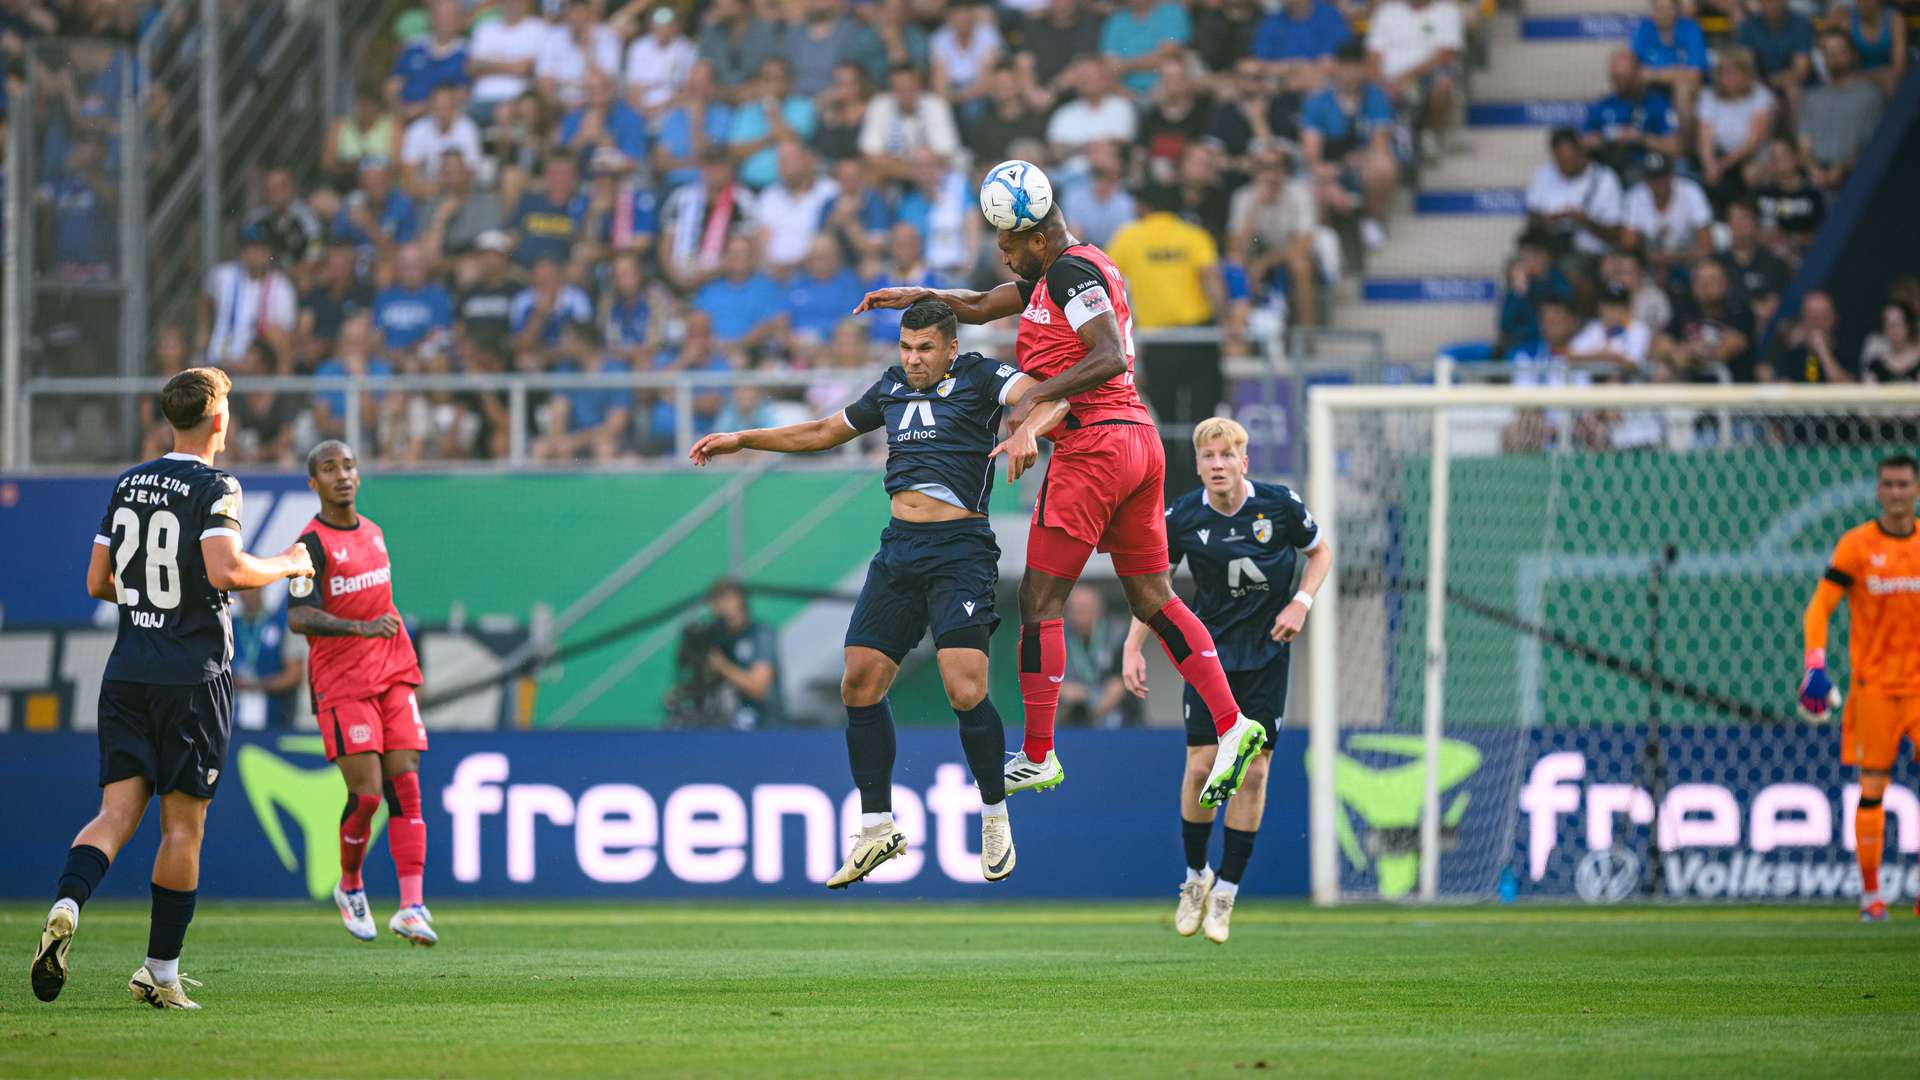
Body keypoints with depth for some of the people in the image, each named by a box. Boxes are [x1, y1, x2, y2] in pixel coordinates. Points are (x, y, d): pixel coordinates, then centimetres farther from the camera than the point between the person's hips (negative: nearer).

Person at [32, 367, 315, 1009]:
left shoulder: (128, 485, 11)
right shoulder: (214, 488, -8)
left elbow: (98, 584, 14)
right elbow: (225, 570, -22)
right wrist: (288, 566, -5)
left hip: (127, 672, 5)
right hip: (193, 678, -5)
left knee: (118, 811, 0)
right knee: (182, 827, 3)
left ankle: (67, 905, -28)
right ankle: (162, 972, 5)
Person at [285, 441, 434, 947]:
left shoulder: (372, 532, 12)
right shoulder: (313, 544, -10)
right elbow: (298, 617, -21)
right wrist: (362, 628, -32)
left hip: (393, 676, 6)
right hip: (341, 683, -6)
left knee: (405, 786, -6)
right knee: (365, 793, -10)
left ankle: (411, 908, -12)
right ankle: (349, 887, 18)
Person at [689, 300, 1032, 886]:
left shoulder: (978, 376, 0)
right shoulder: (893, 387, 18)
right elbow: (825, 432, 32)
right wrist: (741, 440, 32)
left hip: (959, 551, -7)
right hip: (898, 549, 7)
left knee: (966, 691, -17)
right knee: (859, 684, 0)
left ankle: (995, 819, 4)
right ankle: (878, 830, 12)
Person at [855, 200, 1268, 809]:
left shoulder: (1073, 272, -9)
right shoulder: (1057, 274, 21)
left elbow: (1110, 357, -21)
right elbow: (981, 307, 28)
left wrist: (1038, 400, -25)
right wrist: (918, 296, 13)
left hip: (1093, 441, -10)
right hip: (1139, 441, 10)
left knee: (1040, 600, -4)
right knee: (1151, 599, 10)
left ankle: (1037, 756, -1)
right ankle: (1232, 727, 1)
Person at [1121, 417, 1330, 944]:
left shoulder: (1279, 504, -9)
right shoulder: (1183, 516, -7)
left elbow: (1321, 551, 8)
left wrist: (1301, 603, -8)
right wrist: (1133, 648, -1)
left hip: (1267, 655, 0)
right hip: (1210, 651, 0)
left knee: (1253, 771, -3)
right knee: (1201, 766, -6)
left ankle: (1225, 891, 7)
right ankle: (1195, 877, 16)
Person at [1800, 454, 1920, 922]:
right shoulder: (1857, 545, -2)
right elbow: (1819, 607, -4)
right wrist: (1815, 663, -18)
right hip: (1873, 685, -2)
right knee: (1872, 789, -1)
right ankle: (1870, 893, 9)